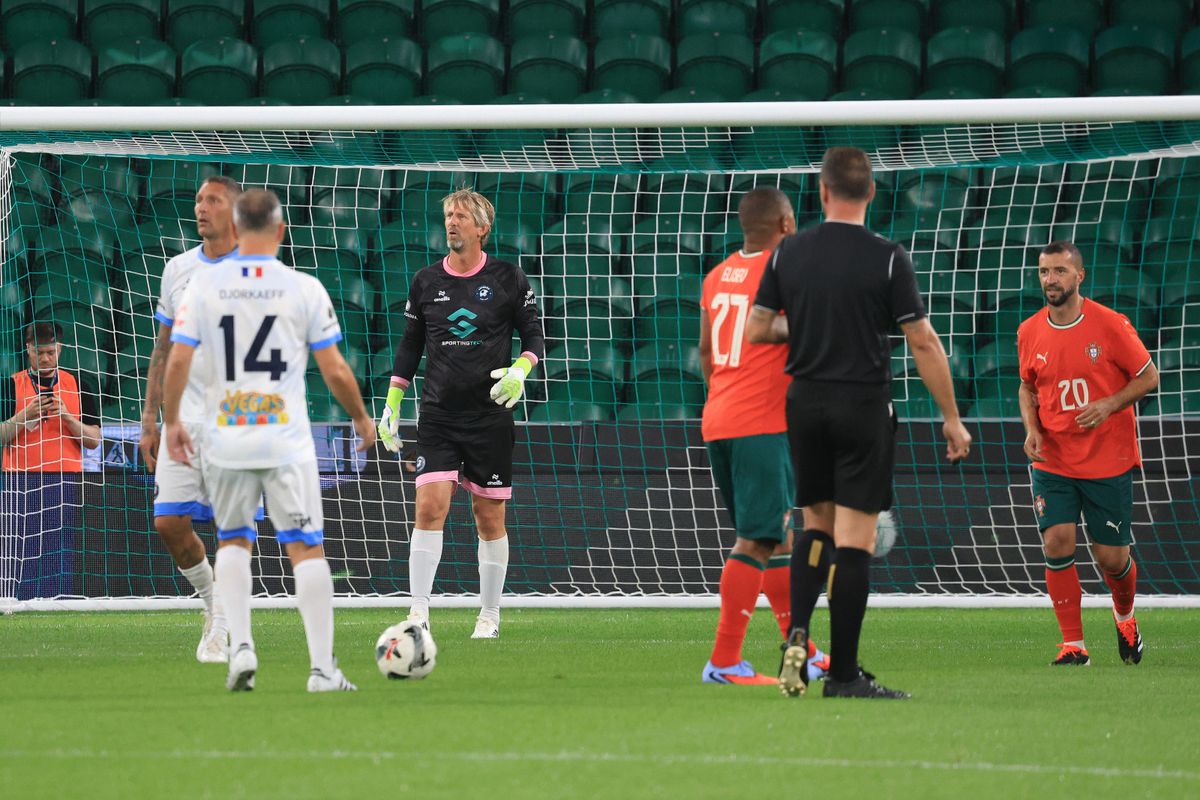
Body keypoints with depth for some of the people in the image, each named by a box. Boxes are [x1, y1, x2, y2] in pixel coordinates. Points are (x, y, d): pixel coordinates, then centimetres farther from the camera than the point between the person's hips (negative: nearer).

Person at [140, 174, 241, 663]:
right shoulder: (178, 270, 11)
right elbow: (164, 349, 16)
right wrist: (150, 419, 12)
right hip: (185, 417, 4)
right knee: (169, 522, -3)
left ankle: (222, 632, 3)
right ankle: (213, 601, 21)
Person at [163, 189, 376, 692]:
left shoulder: (205, 285, -2)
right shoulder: (304, 289, -4)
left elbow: (177, 361, -4)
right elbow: (335, 372, -1)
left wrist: (172, 421, 11)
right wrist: (361, 420, 16)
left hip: (224, 439, 2)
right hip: (286, 440, -2)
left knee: (233, 540, 20)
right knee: (306, 548, 3)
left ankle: (240, 646, 4)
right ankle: (322, 668, -2)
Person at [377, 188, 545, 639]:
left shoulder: (508, 280, 0)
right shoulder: (426, 281, 6)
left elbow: (534, 336, 5)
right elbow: (410, 346, 14)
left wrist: (520, 369, -16)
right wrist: (392, 404, 10)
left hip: (490, 414, -1)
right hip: (438, 413, 1)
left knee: (489, 517, 4)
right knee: (429, 506, -13)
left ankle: (489, 615, 16)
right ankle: (419, 613, -14)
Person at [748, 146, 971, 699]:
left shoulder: (789, 253, 1)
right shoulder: (887, 259, -9)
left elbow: (756, 330, 4)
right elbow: (923, 343, -9)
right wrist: (952, 419, -2)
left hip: (806, 403, 4)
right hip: (864, 405, -4)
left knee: (815, 526, 19)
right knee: (854, 539, -2)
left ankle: (797, 633, -1)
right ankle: (843, 672, -3)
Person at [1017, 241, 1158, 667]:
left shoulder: (1110, 325, -10)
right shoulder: (1029, 332, 1)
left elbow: (1148, 377, -2)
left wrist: (1109, 404, -17)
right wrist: (1032, 429, -2)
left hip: (1109, 461, -2)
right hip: (1053, 463, 2)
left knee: (1112, 556, 2)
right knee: (1057, 543, -14)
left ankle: (1125, 616, 36)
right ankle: (1073, 644, -5)